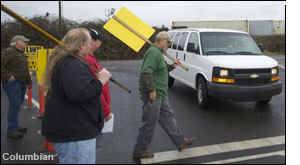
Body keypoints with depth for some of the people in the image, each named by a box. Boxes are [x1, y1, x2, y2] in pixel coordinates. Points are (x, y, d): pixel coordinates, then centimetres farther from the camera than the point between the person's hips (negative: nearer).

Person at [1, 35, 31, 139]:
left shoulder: (21, 54, 20)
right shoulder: (8, 52, -10)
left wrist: (29, 81, 23)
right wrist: (8, 76, -21)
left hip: (21, 83, 10)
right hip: (12, 83, -10)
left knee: (18, 104, 14)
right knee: (15, 105, -10)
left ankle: (15, 126, 26)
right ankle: (11, 130, -4)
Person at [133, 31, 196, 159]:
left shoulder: (157, 53, 17)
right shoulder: (154, 53, -18)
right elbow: (146, 72, -28)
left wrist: (172, 66, 12)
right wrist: (152, 90, -24)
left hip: (160, 94, 11)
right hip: (153, 95, -11)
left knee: (168, 117, 17)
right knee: (149, 124, 0)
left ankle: (180, 142, 30)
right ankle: (139, 151, 14)